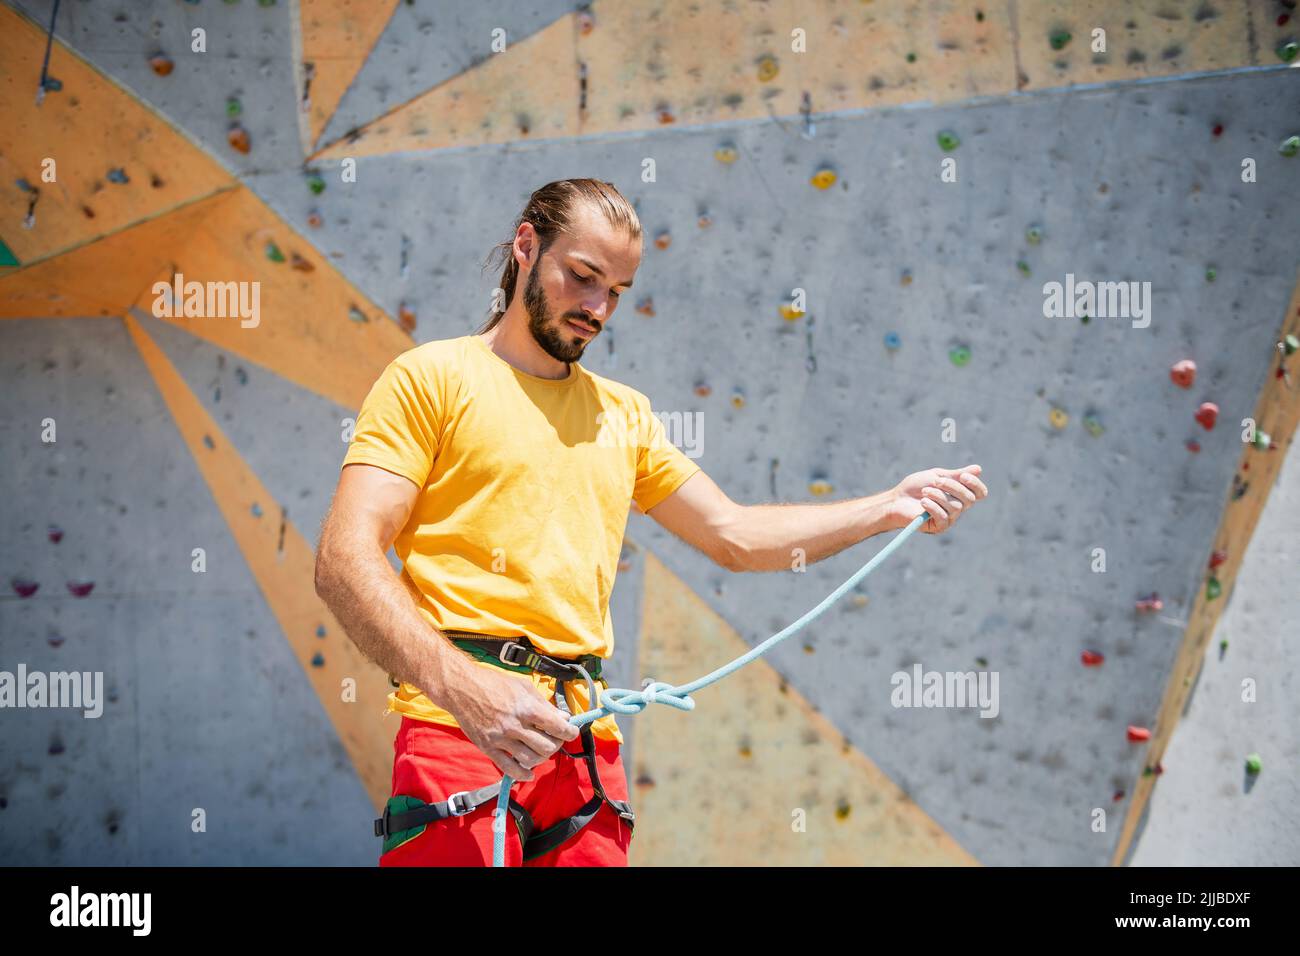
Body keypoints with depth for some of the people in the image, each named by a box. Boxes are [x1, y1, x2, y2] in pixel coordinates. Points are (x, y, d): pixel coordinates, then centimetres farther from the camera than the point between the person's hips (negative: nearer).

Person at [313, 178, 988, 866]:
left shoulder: (623, 413, 23)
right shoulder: (431, 376, 3)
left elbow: (733, 535, 24)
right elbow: (345, 560, -9)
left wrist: (888, 510, 12)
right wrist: (462, 686, -24)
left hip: (588, 742, 6)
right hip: (459, 730, -5)